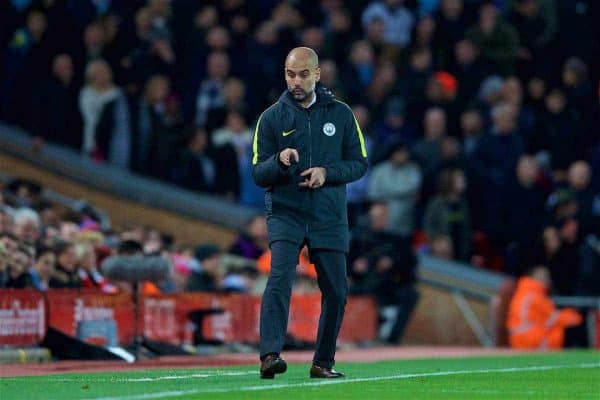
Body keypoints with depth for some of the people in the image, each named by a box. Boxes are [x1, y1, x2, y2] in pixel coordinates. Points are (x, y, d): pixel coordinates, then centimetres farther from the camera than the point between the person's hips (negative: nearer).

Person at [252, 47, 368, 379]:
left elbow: (359, 163, 6)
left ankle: (323, 362, 19)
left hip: (330, 217, 2)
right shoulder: (271, 117, 3)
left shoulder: (341, 114, 5)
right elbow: (258, 174, 2)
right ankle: (270, 355, -31)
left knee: (336, 291, 3)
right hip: (284, 212, -2)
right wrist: (280, 161, -20)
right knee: (280, 278, -22)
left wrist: (326, 173, -12)